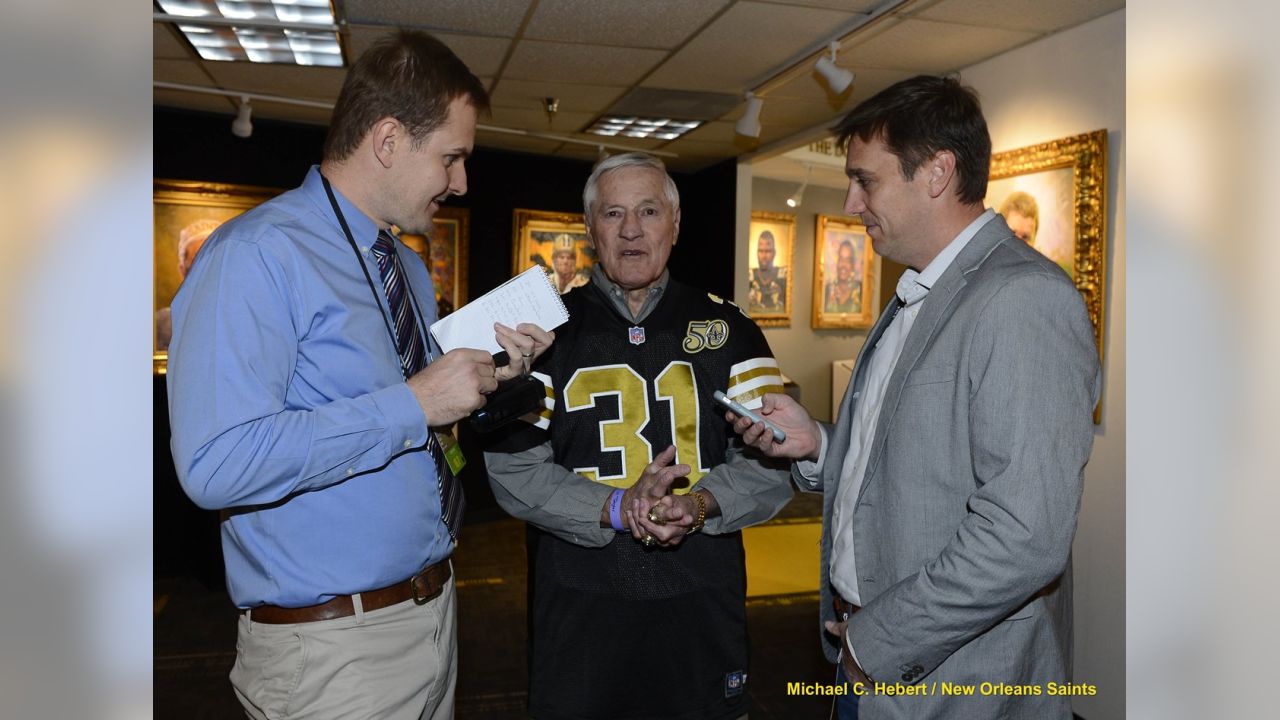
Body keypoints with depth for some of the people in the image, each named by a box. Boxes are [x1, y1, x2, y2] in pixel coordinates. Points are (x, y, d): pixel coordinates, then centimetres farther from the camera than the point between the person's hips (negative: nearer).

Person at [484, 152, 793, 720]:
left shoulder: (730, 332, 5)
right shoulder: (547, 332, 2)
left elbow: (769, 463, 1)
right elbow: (513, 467, -5)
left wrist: (700, 504, -17)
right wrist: (616, 508, -18)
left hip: (703, 605, 1)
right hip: (577, 604, -1)